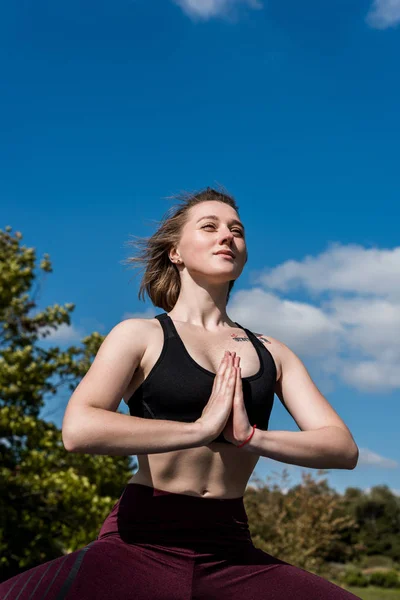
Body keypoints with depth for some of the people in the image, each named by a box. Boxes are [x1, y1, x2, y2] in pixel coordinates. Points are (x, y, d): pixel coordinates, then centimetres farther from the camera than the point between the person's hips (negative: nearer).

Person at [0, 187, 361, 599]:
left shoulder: (271, 353, 15)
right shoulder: (141, 335, 5)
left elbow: (344, 448, 4)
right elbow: (78, 430, -13)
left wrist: (252, 437, -10)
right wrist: (201, 428, -14)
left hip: (231, 555, 4)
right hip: (143, 544, -3)